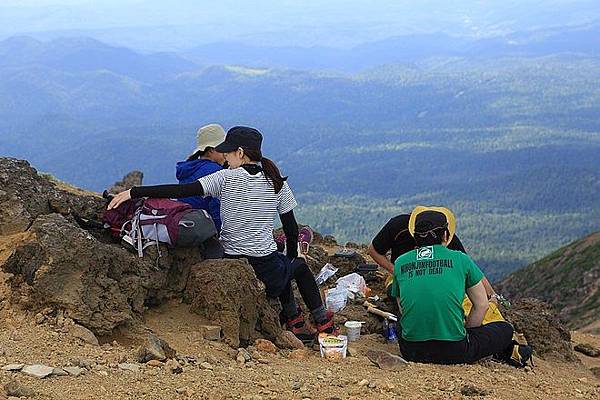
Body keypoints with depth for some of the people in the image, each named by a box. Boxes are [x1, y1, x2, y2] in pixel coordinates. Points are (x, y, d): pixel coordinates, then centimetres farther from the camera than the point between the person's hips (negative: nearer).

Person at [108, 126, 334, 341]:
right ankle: (321, 320, 27)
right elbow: (291, 228, 6)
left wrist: (133, 192, -13)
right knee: (300, 266, 34)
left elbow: (181, 191, -15)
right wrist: (291, 258, 24)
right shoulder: (277, 183, 0)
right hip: (266, 273, 0)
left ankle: (295, 319, 27)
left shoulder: (227, 179, -8)